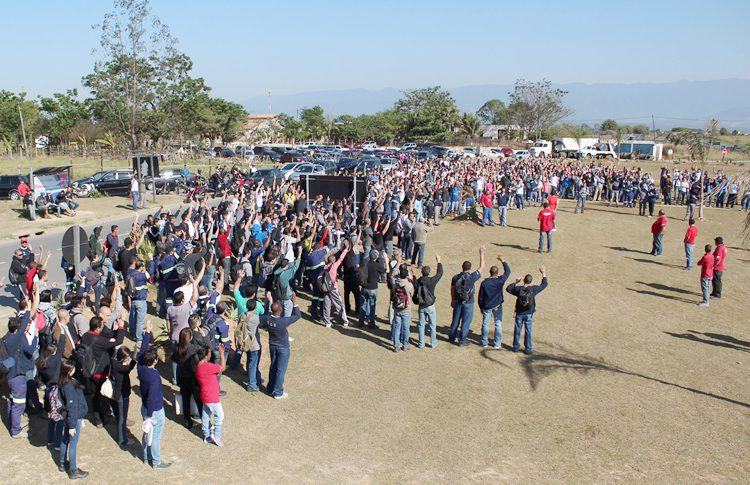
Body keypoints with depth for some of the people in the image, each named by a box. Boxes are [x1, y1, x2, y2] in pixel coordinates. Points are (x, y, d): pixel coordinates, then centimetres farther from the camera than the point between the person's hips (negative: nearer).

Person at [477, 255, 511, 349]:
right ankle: (497, 344, 13)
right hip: (497, 306, 0)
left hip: (486, 306, 0)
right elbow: (507, 271, 1)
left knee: (485, 324, 11)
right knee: (498, 324, 10)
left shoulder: (484, 283, -13)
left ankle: (485, 343, 18)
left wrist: (481, 307, 9)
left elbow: (480, 297, -5)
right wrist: (502, 261, 10)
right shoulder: (500, 281, -15)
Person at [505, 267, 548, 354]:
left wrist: (516, 282, 8)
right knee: (527, 331, 7)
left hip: (519, 314, 1)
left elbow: (508, 288, 3)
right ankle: (528, 349, 14)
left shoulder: (518, 289, -12)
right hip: (529, 314, -1)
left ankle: (516, 346, 23)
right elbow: (544, 284, 1)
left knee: (517, 330, 13)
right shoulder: (534, 289, -13)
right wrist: (543, 273, 10)